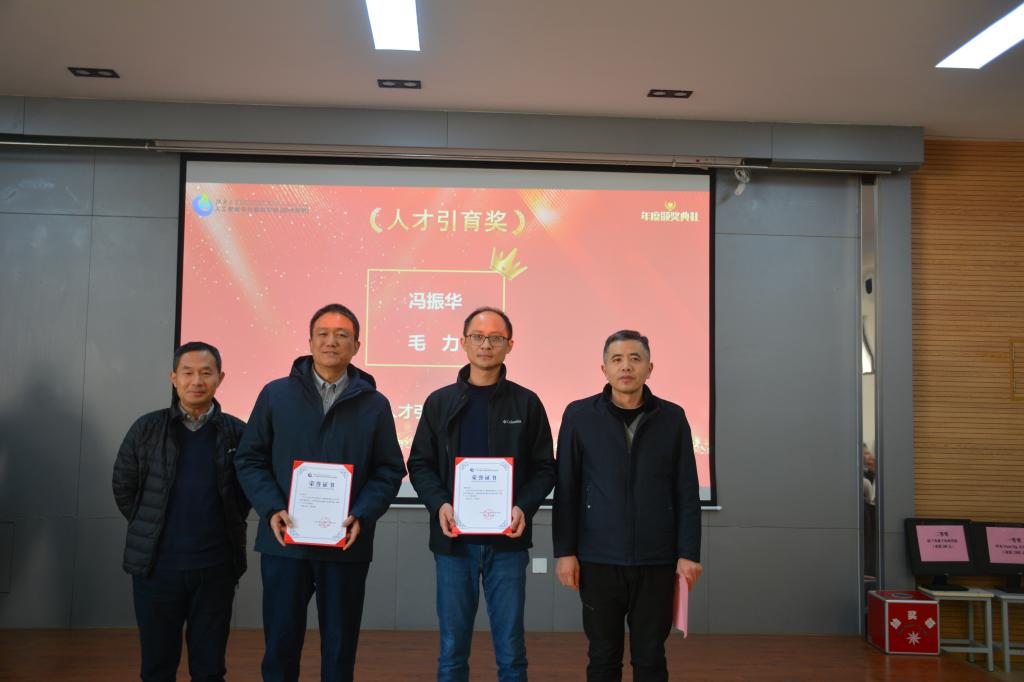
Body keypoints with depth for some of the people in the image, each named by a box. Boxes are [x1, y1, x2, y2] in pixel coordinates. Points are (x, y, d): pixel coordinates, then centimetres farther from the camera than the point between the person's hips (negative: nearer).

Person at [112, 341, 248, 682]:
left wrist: (228, 527, 0)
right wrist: (151, 530, 5)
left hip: (216, 566, 0)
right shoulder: (147, 428, 0)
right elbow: (124, 488, 7)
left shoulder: (237, 433, -1)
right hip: (156, 564, 0)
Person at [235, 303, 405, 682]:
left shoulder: (375, 404, 4)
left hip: (347, 545, 0)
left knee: (340, 645, 11)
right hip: (284, 541, 0)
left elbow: (390, 470, 3)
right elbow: (250, 459, 4)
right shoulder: (275, 394, 4)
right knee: (280, 641, 9)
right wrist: (272, 510, -11)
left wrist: (361, 516, -12)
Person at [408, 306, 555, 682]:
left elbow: (544, 468, 4)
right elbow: (420, 465, 7)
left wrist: (524, 507, -13)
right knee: (452, 646, 9)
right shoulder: (440, 402, 7)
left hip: (507, 541, -1)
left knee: (510, 647, 6)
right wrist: (439, 504, -11)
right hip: (454, 539, 1)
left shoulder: (526, 403, 4)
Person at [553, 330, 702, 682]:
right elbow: (566, 490, 0)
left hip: (656, 561, 1)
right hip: (598, 560, 0)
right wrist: (565, 551, -4)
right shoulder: (579, 415, -1)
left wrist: (688, 553, -1)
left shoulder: (672, 418, 2)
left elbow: (687, 494, 3)